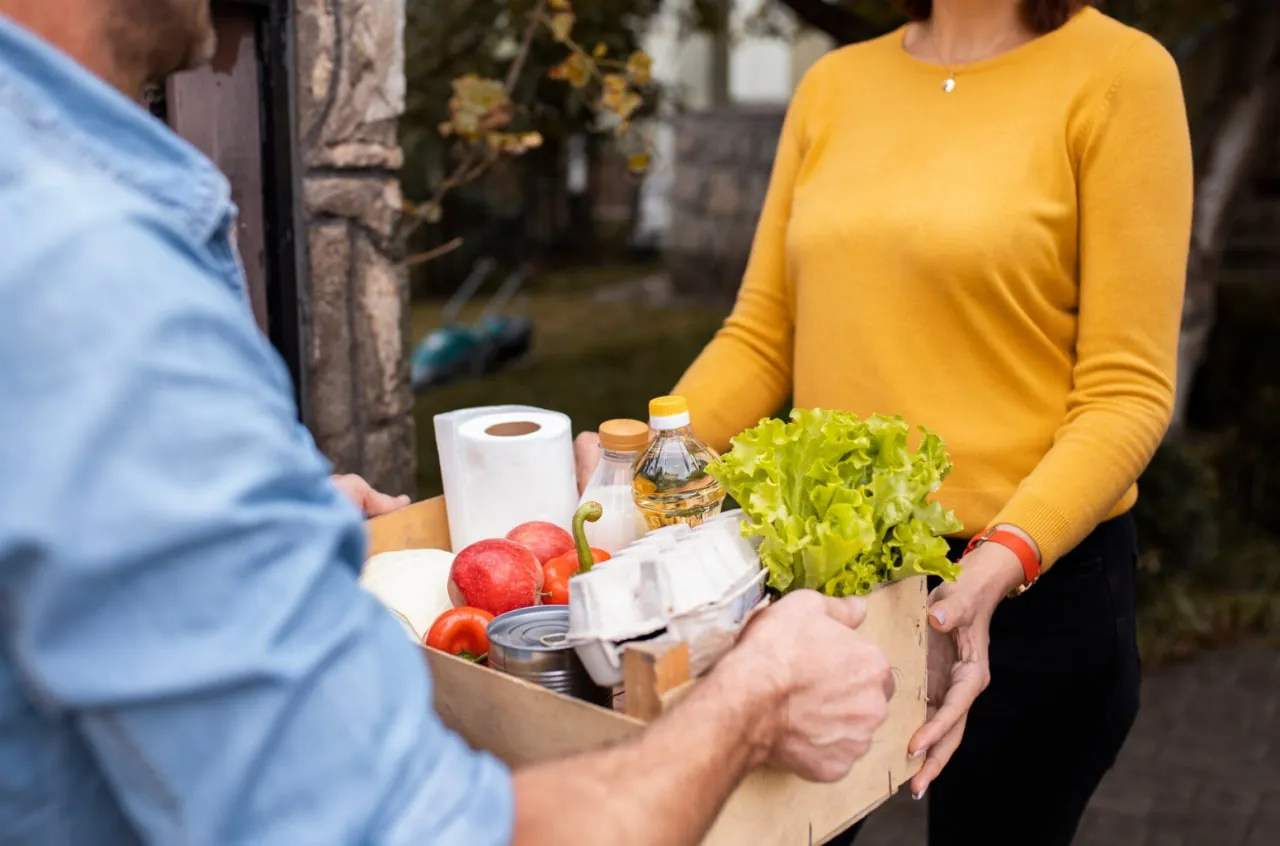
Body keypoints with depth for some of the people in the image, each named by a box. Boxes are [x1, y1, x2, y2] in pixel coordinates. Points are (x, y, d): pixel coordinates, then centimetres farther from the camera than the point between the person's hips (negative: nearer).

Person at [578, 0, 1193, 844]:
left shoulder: (1118, 72, -8)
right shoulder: (833, 85, 5)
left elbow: (1126, 393, -12)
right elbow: (761, 339, 5)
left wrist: (998, 567, -25)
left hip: (1031, 579, -3)